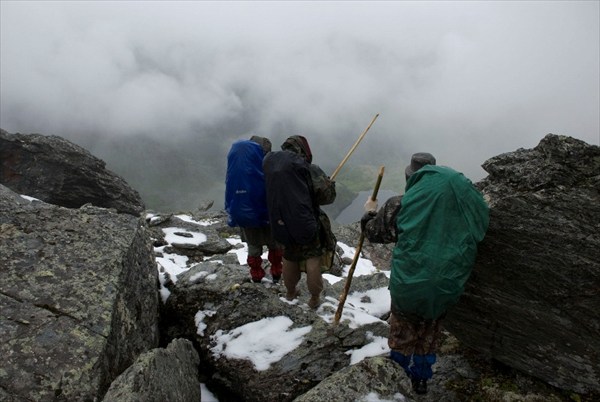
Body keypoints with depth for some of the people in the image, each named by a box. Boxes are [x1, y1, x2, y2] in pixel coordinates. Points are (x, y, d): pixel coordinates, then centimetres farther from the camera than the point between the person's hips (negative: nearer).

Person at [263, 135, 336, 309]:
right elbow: (328, 195, -13)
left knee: (289, 259, 22)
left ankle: (290, 292, 39)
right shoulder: (308, 169, -16)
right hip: (307, 223, -5)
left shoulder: (270, 164, -1)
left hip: (282, 225, 5)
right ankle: (314, 298, 19)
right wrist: (329, 183, 7)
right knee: (313, 261, 10)